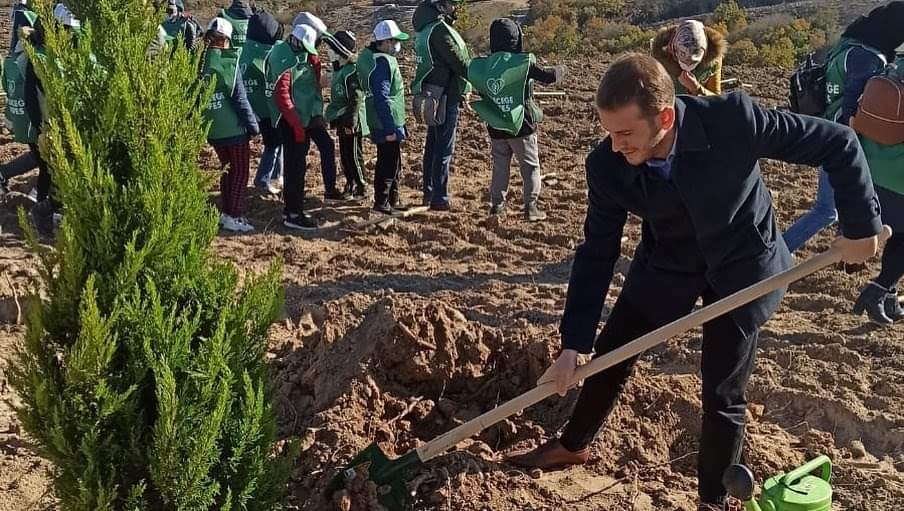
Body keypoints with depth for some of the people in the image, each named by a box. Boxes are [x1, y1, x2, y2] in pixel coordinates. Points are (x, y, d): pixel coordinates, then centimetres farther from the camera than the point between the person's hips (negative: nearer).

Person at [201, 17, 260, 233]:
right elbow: (240, 98, -14)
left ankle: (226, 213, 24)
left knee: (228, 169, 20)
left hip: (212, 128, 6)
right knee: (240, 171, 5)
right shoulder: (228, 62, -15)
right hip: (233, 127, -6)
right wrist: (253, 124, -5)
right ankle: (233, 217, 3)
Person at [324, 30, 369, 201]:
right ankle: (350, 186, 25)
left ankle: (361, 188, 9)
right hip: (342, 122, 9)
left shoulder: (352, 71, -19)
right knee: (344, 156, 14)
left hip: (352, 123, -9)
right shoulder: (339, 69, 11)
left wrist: (351, 122, -21)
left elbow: (356, 99, -21)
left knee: (354, 156, -2)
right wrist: (334, 119, 21)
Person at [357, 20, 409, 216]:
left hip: (384, 121, 10)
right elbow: (382, 98, -26)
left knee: (393, 162, 20)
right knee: (388, 163, 1)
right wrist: (389, 128, -25)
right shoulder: (382, 63, -23)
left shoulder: (368, 55, 8)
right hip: (387, 122, -10)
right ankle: (381, 203, 11)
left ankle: (392, 199, 31)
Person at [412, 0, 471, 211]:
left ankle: (429, 193, 24)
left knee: (432, 145, 15)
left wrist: (461, 90, 11)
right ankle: (439, 199, 0)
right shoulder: (439, 29, -17)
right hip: (445, 96, -10)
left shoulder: (425, 28, 13)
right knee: (444, 148, -4)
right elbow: (460, 63, -17)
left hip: (432, 95, 10)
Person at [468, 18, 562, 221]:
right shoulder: (524, 62, -14)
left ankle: (497, 204, 19)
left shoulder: (483, 65, -5)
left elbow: (481, 91, 5)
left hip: (496, 128, 3)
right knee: (531, 166, 8)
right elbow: (548, 77, -9)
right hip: (522, 127, -3)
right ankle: (531, 206, 3)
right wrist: (560, 70, 12)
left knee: (500, 166, 17)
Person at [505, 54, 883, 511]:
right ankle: (573, 445, 38)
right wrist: (572, 344, -16)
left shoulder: (733, 119, -33)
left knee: (723, 393, -1)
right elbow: (597, 254, -14)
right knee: (609, 351, 11)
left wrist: (861, 224, -18)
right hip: (666, 263, 3)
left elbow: (838, 143, -21)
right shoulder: (607, 166, -24)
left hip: (741, 265, -2)